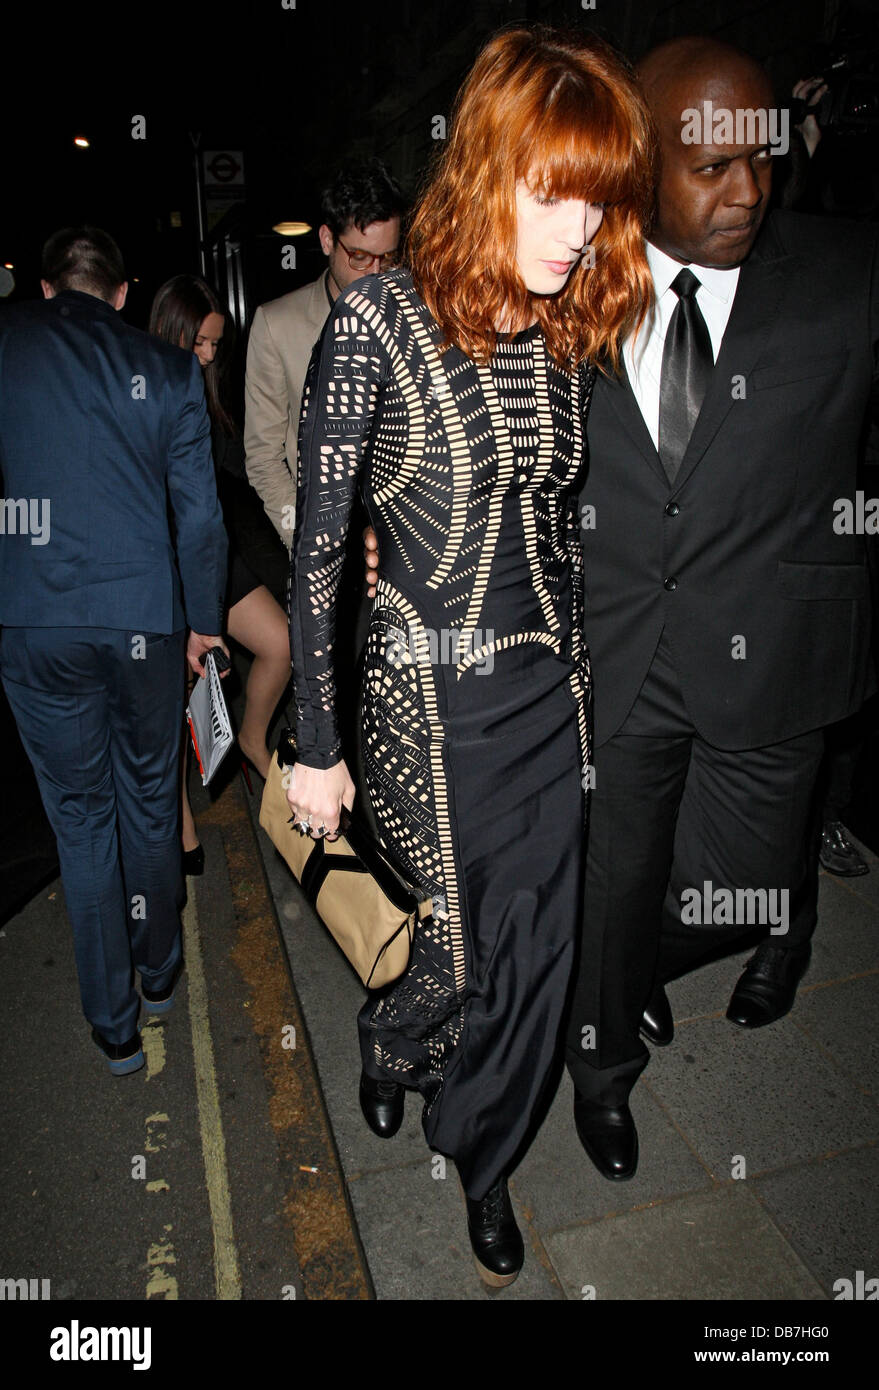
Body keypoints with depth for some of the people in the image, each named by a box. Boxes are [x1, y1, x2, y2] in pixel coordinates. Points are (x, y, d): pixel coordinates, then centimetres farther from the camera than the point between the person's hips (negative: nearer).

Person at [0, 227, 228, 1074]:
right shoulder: (167, 370, 2)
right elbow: (198, 511, 2)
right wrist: (203, 619, 12)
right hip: (142, 617, 1)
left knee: (80, 813, 10)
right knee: (149, 798, 18)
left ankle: (113, 1025, 21)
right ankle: (158, 971, 37)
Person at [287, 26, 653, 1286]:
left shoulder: (565, 331, 4)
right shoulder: (380, 318, -13)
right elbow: (317, 546, -12)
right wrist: (318, 751, -10)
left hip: (546, 694, 5)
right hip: (428, 697, -5)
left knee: (538, 954, 14)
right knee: (468, 951, 11)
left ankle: (482, 1159, 43)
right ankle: (389, 1036, 50)